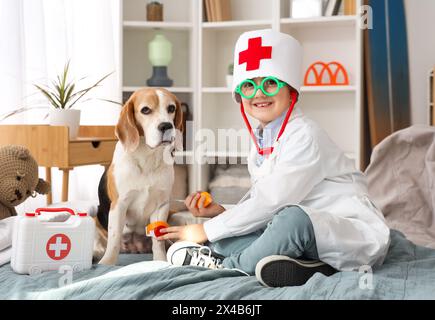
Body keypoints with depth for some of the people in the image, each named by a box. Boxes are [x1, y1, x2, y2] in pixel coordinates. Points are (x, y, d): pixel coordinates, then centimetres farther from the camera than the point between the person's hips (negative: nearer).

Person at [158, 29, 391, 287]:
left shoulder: (304, 137, -16)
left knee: (294, 218, -38)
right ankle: (306, 264, -20)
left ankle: (226, 265, -13)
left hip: (356, 232, -8)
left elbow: (270, 203, -21)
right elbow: (262, 202, 11)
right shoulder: (261, 141, 10)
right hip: (305, 235, 8)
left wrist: (207, 230, -14)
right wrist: (222, 212, -6)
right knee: (222, 237, -5)